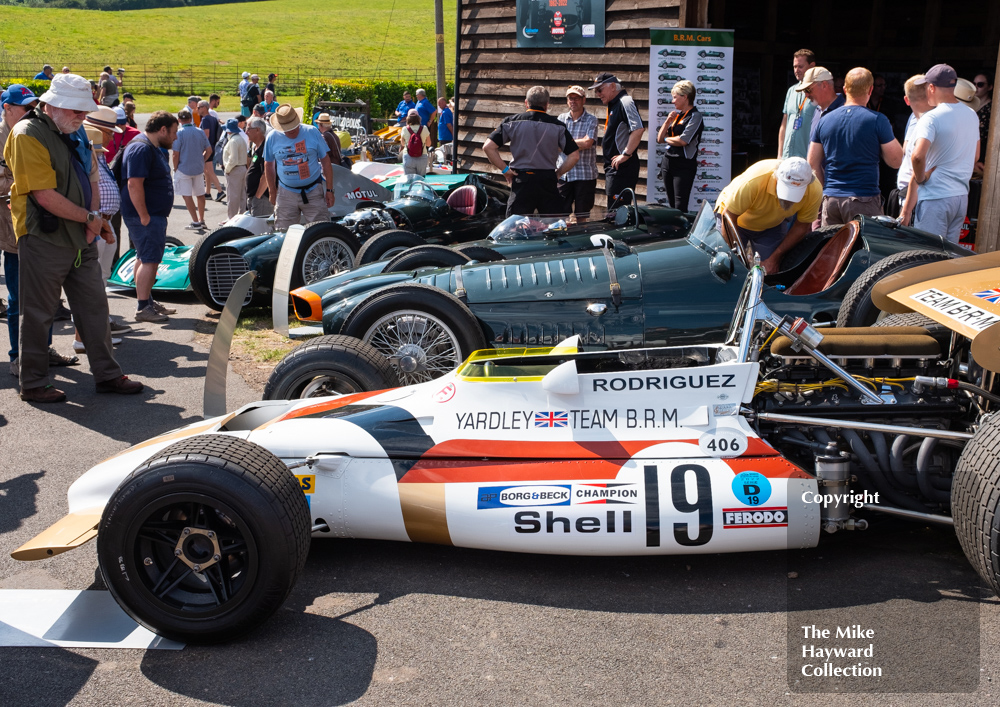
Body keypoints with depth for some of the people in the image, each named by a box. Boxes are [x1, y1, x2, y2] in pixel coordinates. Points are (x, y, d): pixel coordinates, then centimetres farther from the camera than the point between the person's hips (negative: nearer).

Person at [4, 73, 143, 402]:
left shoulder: (74, 134, 13)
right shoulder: (28, 136, -14)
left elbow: (91, 181, 19)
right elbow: (45, 195, -21)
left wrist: (94, 218, 2)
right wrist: (89, 218, -13)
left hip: (80, 239, 8)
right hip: (44, 239, -8)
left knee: (94, 306, 10)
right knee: (37, 314, 2)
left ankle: (107, 374, 19)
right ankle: (33, 383, 12)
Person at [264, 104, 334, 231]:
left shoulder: (312, 132, -4)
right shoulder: (272, 137, -1)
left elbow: (325, 161, 1)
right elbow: (268, 165, 12)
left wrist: (329, 190, 0)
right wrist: (272, 192, 13)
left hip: (313, 191, -1)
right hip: (286, 194, 1)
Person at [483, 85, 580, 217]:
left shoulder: (512, 122, 2)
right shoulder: (557, 125, 3)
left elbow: (488, 147, -4)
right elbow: (575, 156, 0)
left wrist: (504, 169, 2)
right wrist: (558, 173, 9)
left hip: (521, 180, -1)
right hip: (548, 181, 1)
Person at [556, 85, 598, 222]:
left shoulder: (591, 119, 0)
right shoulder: (561, 118, 10)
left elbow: (587, 143, -13)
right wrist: (578, 144, -9)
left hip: (585, 174, -3)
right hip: (563, 173, 3)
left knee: (581, 216, 3)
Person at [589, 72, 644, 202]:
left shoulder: (625, 102, -12)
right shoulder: (614, 105, 19)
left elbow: (638, 129, -25)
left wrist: (626, 154, -22)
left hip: (622, 167, -11)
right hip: (613, 167, 11)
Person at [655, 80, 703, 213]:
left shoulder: (695, 116, -8)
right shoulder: (676, 114, 14)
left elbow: (683, 141, -19)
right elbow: (659, 138, 13)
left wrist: (666, 138, -1)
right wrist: (668, 121, -1)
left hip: (684, 165, -8)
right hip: (668, 161, 8)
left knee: (680, 207, -9)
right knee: (671, 203, 11)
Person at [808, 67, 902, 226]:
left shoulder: (824, 120, 6)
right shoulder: (878, 120, -7)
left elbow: (813, 163, 11)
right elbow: (896, 162, -2)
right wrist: (888, 134, 12)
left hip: (830, 199, 4)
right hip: (864, 200, -4)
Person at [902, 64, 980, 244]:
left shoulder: (931, 118, -16)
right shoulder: (972, 115, 10)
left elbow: (918, 156, -30)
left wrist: (920, 178, -13)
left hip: (935, 198, -8)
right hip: (962, 196, 8)